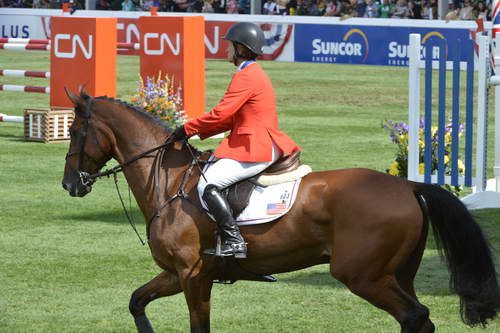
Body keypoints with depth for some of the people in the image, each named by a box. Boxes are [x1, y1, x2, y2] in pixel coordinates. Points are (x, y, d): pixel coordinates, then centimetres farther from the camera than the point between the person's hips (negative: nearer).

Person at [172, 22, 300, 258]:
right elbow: (232, 118, 20)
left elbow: (221, 113, -20)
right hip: (265, 149, 11)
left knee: (207, 185, -19)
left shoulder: (246, 77, -13)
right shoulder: (255, 74, 21)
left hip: (255, 150, -11)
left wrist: (188, 129, -10)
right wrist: (199, 132, 12)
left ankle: (234, 241, -25)